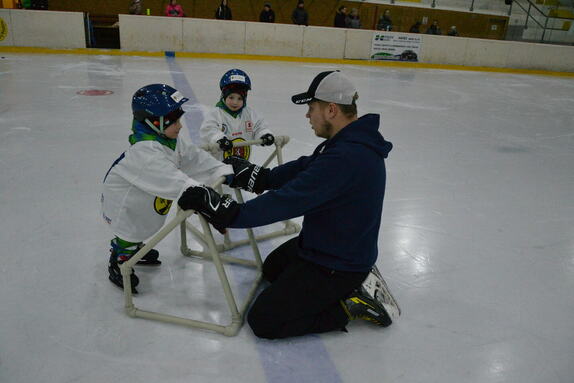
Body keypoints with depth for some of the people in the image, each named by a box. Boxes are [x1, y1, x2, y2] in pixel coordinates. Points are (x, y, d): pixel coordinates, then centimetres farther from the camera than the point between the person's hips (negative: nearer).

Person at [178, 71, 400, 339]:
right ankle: (356, 277, 18)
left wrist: (226, 212, -31)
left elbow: (289, 201, -34)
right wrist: (256, 175, -3)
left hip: (337, 266, -10)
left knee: (263, 321, -7)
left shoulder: (345, 158, -32)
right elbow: (304, 168, 5)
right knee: (271, 269, 30)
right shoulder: (348, 141, 0)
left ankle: (353, 303, 1)